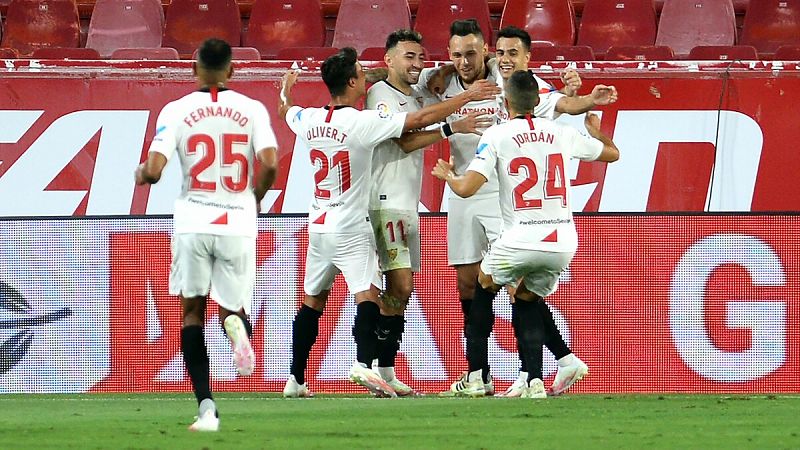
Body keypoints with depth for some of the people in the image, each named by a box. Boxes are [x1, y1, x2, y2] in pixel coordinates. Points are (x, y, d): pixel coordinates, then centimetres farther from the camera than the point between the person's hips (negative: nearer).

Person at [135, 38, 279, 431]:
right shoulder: (252, 110, 0)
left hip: (193, 222, -1)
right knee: (232, 308, 16)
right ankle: (235, 323, -25)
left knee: (193, 311, 11)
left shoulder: (176, 111, -2)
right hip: (238, 224, 1)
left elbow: (153, 170, -10)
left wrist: (141, 175, 15)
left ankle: (206, 406, -3)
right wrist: (256, 195, 9)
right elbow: (270, 165, -11)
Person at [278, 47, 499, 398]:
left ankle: (296, 379, 18)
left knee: (313, 300, 15)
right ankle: (364, 363, -35)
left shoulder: (310, 120, 1)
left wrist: (286, 90, 49)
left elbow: (284, 110, 26)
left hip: (318, 225, 6)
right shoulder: (362, 122, -16)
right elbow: (422, 118, -17)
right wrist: (467, 96, -8)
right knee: (367, 294, -14)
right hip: (351, 227, -6)